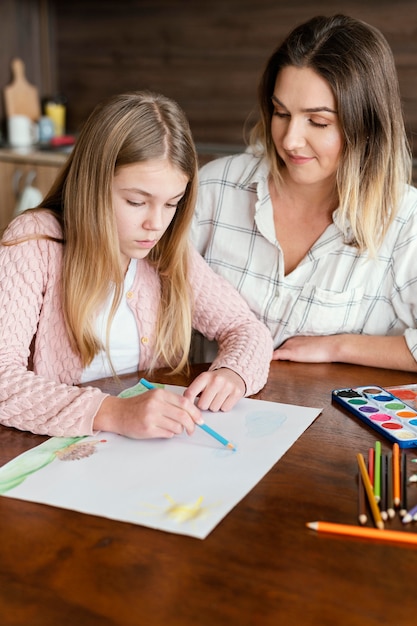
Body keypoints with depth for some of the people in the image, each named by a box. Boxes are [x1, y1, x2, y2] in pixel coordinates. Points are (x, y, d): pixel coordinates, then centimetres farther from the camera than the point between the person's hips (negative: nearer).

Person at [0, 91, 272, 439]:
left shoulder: (170, 252, 1)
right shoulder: (34, 244, -13)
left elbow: (247, 328, 6)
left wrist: (233, 372, -16)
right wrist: (112, 413, -35)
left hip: (157, 455, 4)